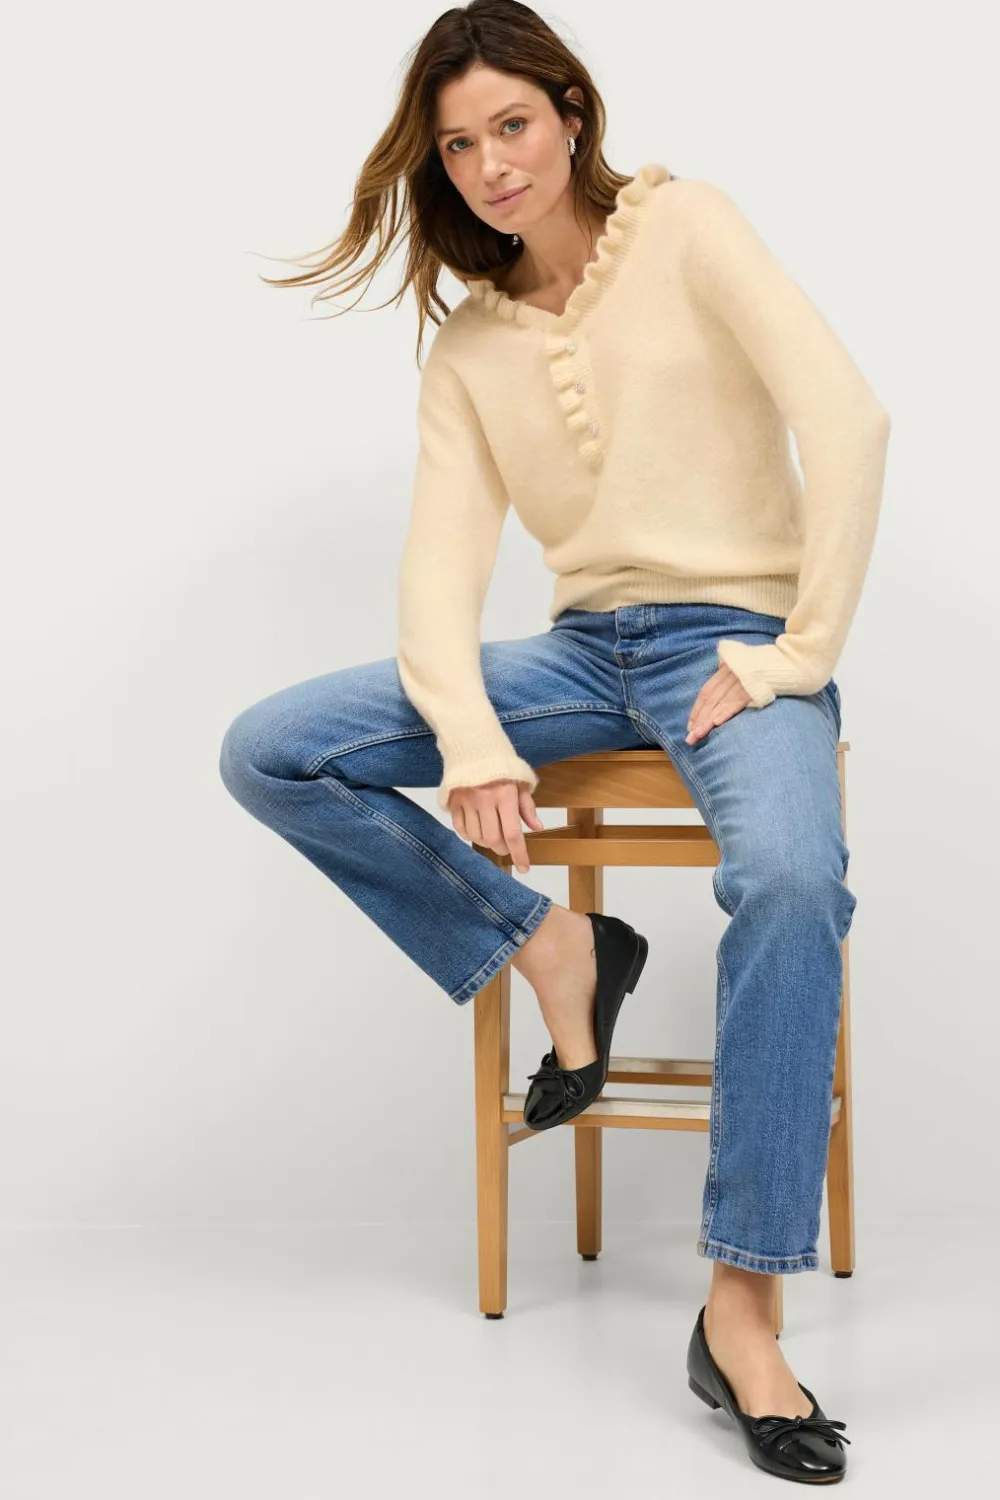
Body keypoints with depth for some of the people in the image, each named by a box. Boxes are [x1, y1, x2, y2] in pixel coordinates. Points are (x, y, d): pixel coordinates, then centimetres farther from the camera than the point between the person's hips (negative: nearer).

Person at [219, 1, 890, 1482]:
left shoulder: (681, 224, -1)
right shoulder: (468, 345, 11)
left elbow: (848, 417, -11)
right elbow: (443, 558, -1)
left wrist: (795, 654, -14)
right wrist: (470, 738, -19)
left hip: (731, 638, -4)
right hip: (584, 647, 5)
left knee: (791, 881, -37)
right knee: (268, 754, -11)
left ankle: (743, 1313, -28)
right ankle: (551, 948, -1)